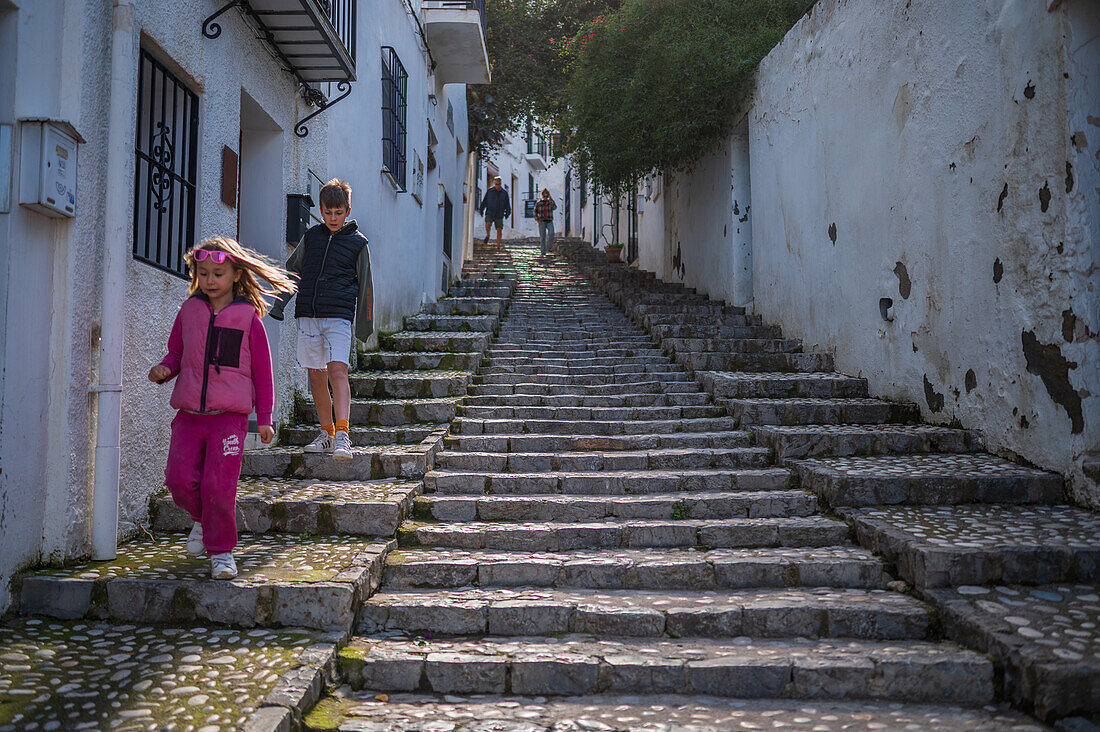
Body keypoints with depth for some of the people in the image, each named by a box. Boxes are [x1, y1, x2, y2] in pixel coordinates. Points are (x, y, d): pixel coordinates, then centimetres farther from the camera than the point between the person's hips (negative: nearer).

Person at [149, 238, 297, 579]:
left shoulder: (248, 317, 0)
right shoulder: (189, 311, 9)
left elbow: (261, 369, 5)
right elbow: (176, 353, 20)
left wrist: (264, 418, 5)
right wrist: (163, 369, -4)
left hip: (230, 415, -3)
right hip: (189, 413, 3)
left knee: (219, 485, -8)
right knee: (179, 479, -5)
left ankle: (221, 550, 10)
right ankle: (202, 520, 26)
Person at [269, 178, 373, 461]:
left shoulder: (357, 242, 4)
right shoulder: (311, 236, 12)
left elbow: (365, 284, 7)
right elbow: (292, 269, 23)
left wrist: (365, 322, 6)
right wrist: (280, 303, 18)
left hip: (339, 316, -4)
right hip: (307, 315, 4)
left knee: (337, 371, -17)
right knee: (316, 375, 7)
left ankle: (343, 435, -22)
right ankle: (327, 433, 19)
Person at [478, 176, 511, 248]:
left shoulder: (504, 193, 3)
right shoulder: (489, 191, 2)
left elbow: (507, 204, 9)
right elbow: (484, 201, 7)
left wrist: (507, 213, 4)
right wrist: (481, 210, 6)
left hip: (499, 215, 1)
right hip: (489, 213, -1)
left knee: (499, 230, -6)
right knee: (488, 224, -25)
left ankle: (498, 246, 1)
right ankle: (487, 235, 6)